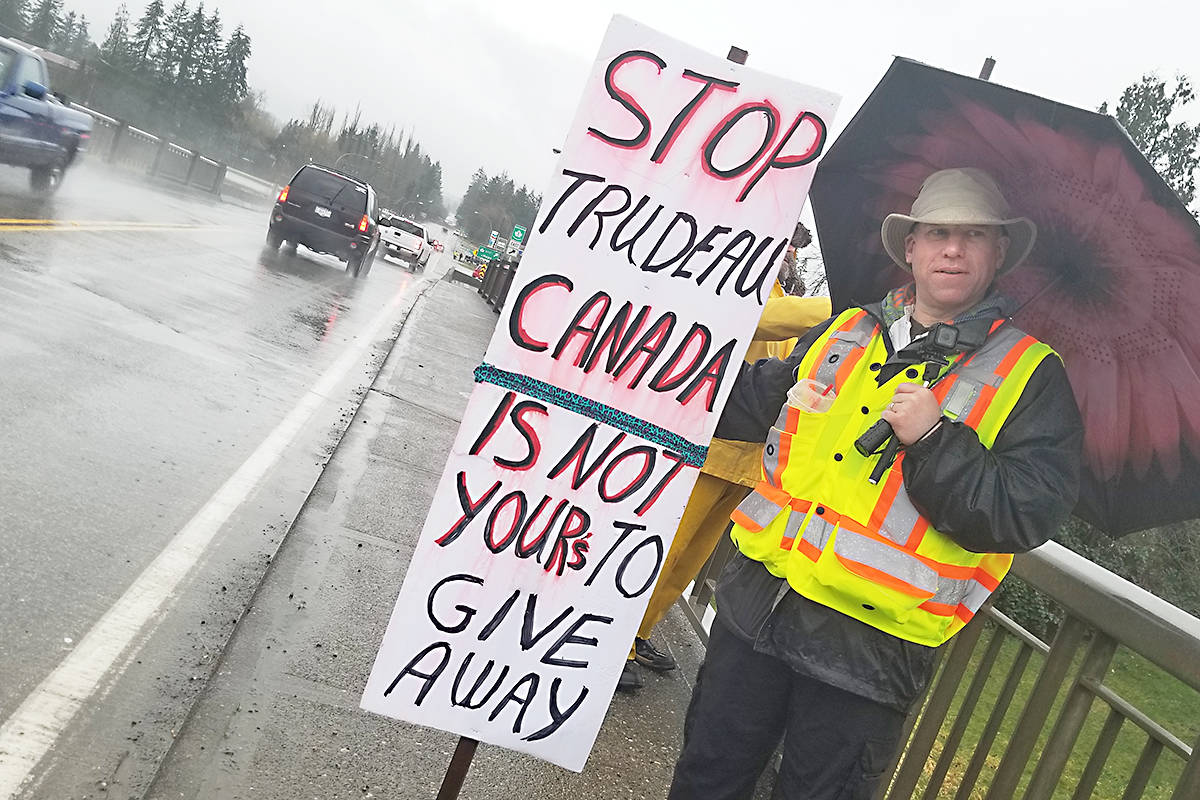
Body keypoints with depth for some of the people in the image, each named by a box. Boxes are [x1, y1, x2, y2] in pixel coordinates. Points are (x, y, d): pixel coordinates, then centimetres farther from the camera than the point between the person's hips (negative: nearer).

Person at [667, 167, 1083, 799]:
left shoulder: (1031, 375, -3)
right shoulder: (845, 334, 9)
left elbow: (1029, 515, -12)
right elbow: (750, 406, 20)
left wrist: (934, 440, -23)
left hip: (868, 650, -3)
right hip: (758, 601, 4)